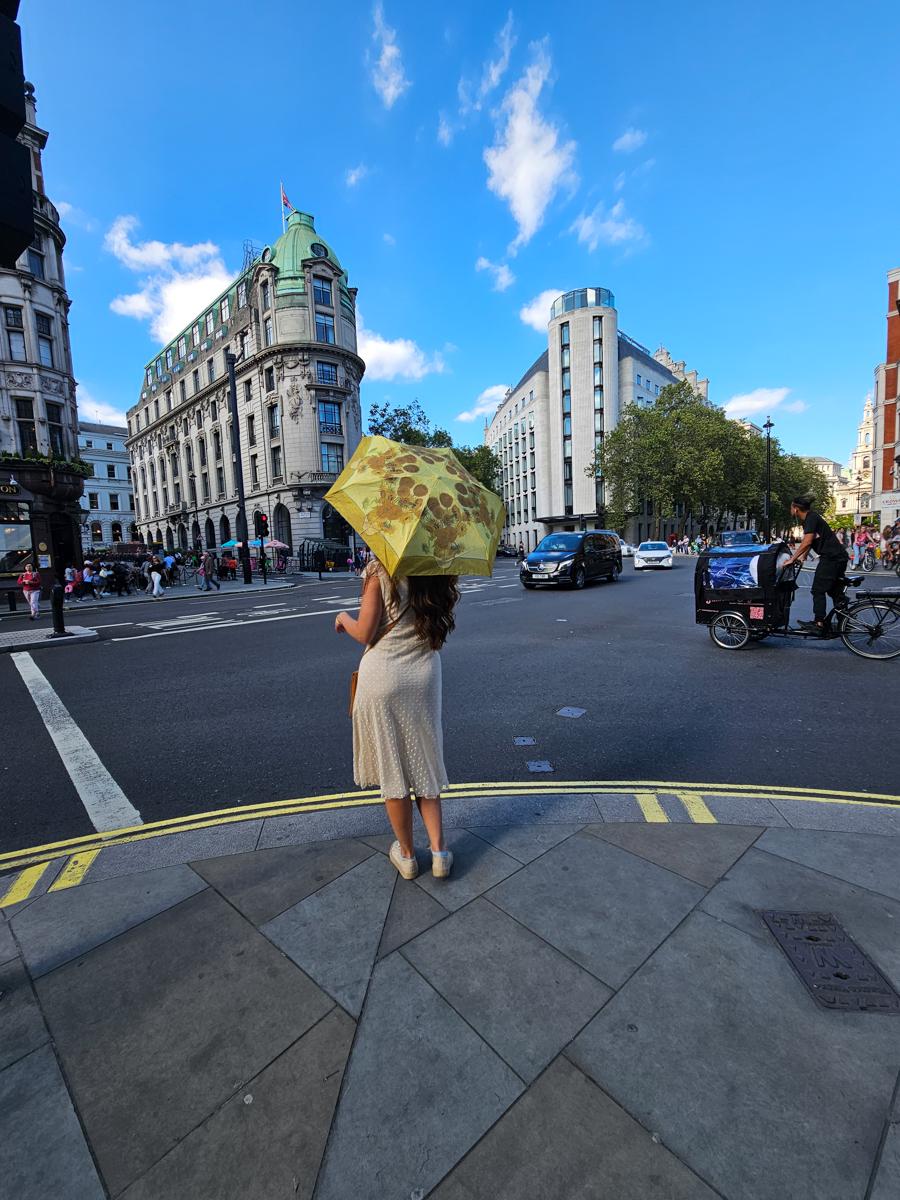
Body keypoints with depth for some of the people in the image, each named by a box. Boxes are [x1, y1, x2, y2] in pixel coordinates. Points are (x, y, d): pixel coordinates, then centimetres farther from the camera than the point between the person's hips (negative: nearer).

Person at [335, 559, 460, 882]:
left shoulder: (380, 571, -12)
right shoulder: (439, 573, 1)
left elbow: (364, 633, -11)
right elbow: (438, 628, 5)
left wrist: (343, 618, 7)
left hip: (383, 676, -4)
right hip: (425, 674, 4)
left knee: (392, 769, 12)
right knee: (423, 765, 20)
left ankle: (406, 854, 28)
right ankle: (439, 852, 20)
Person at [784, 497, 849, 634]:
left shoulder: (812, 518, -13)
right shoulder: (809, 519, 18)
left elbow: (807, 542, -22)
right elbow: (808, 542, 20)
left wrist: (792, 559, -20)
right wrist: (802, 557, 9)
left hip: (831, 558, -10)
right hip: (839, 558, 10)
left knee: (818, 590, -9)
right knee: (835, 591, 13)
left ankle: (818, 624, -10)